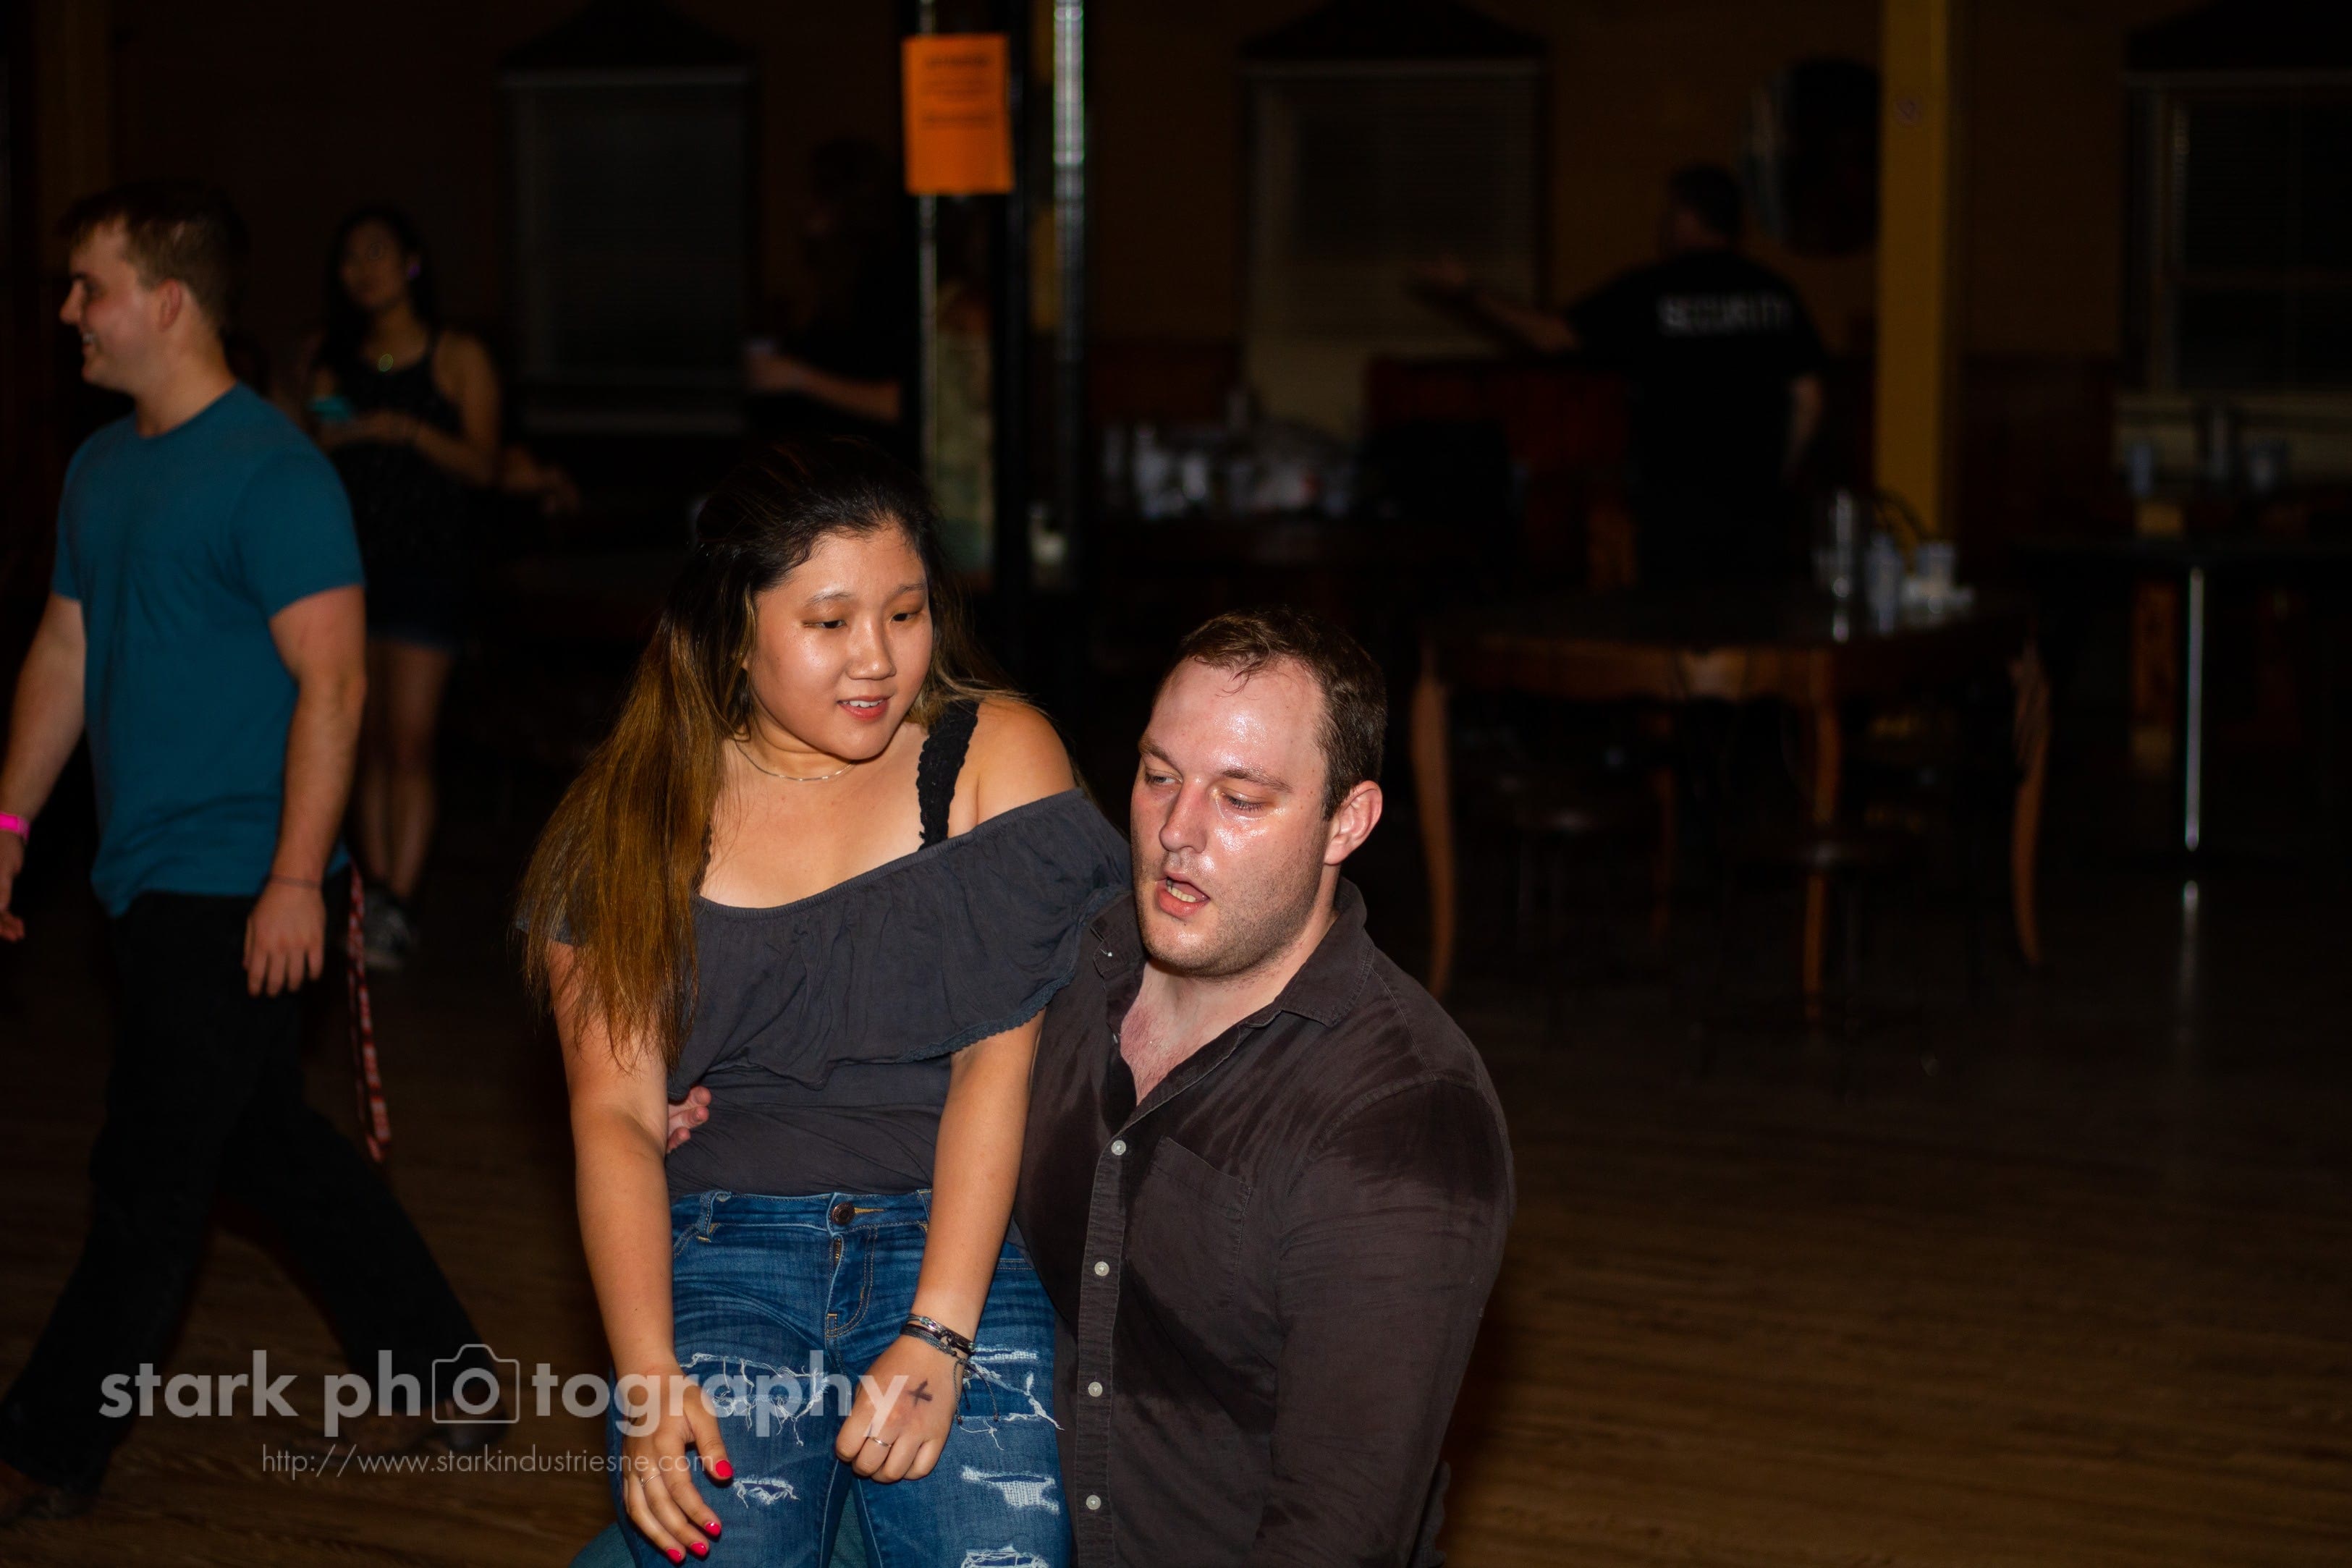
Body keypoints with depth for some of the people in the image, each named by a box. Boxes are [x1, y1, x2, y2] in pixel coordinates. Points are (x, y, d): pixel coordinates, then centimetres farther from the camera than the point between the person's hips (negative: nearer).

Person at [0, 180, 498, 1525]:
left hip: (234, 887, -9)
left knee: (151, 1177, 0)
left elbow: (332, 680, -18)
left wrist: (297, 879, -22)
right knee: (274, 1144, 15)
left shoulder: (270, 472, -15)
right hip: (153, 880, 9)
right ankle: (445, 1376, 25)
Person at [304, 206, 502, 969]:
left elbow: (486, 465, -4)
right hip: (348, 557, 4)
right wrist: (321, 439, -5)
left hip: (426, 562, -4)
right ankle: (376, 894, 10)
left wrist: (411, 431, -18)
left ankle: (396, 907, -9)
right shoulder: (334, 360, 14)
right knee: (370, 742, 6)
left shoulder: (457, 358, 2)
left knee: (409, 742, -9)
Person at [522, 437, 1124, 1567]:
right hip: (722, 1242, 0)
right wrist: (648, 1376, -15)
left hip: (958, 1234, 0)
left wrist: (936, 1336, -15)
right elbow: (613, 1109, 1)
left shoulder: (997, 755, 7)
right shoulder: (637, 814, 10)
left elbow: (1001, 1058, -4)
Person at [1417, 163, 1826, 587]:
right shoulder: (1776, 294, 6)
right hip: (1759, 506, 3)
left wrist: (1465, 295, 10)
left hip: (1676, 504, -3)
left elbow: (1551, 336, 1)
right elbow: (1809, 404, 6)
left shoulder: (1650, 292, -5)